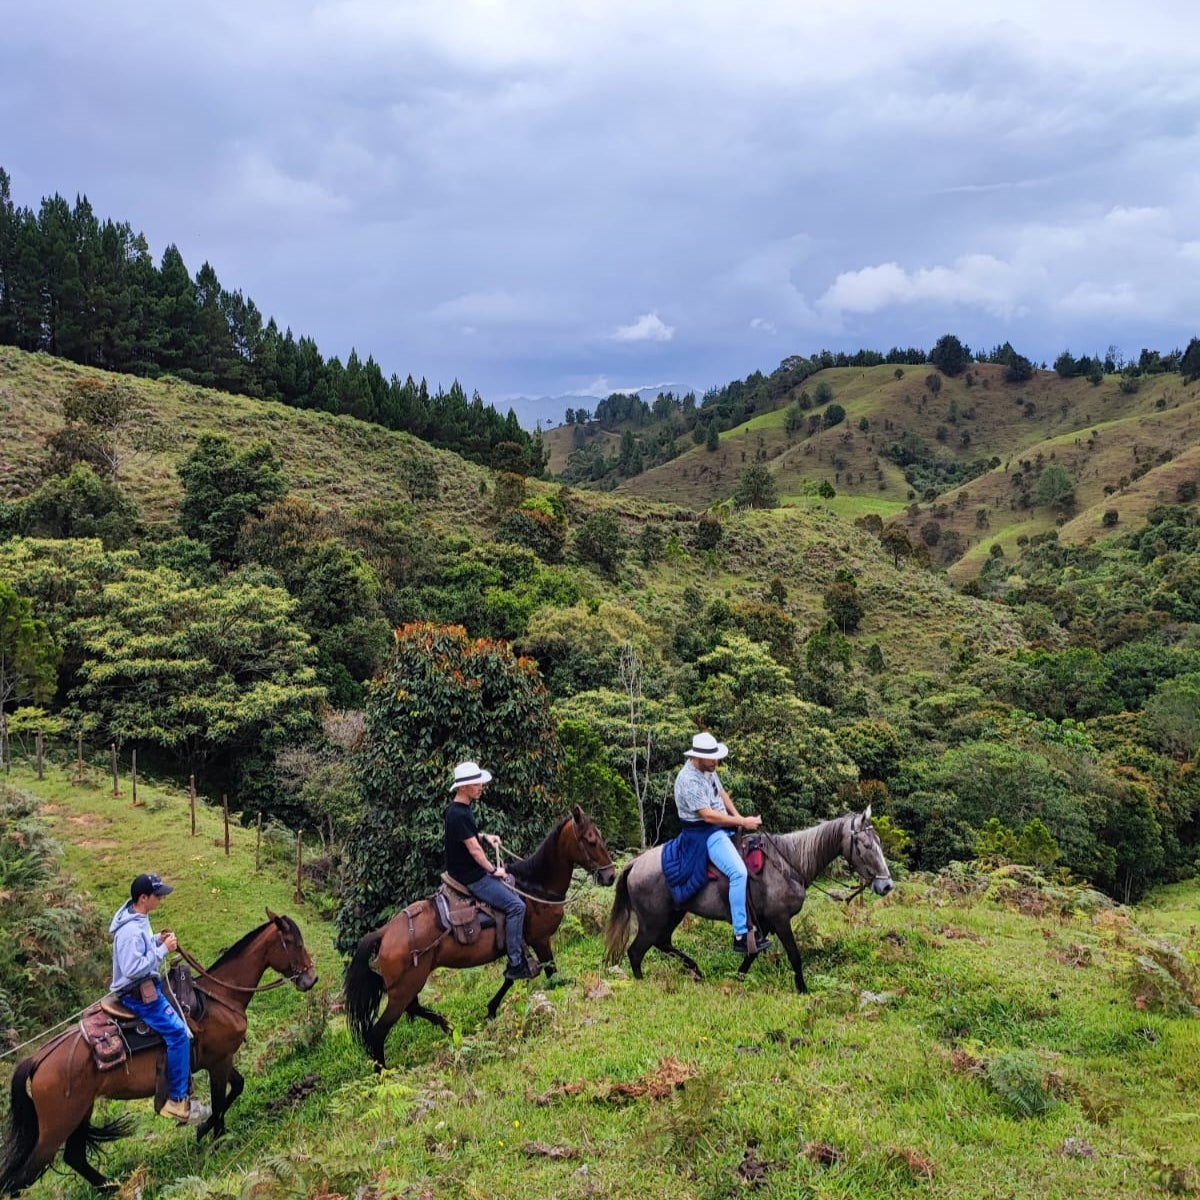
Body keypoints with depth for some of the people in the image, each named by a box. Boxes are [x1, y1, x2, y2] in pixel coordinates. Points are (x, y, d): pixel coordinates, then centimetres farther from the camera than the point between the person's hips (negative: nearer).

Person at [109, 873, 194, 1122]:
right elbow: (133, 968, -31)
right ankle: (176, 1099, -7)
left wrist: (157, 940, 3)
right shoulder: (130, 931, -27)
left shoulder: (139, 919, 4)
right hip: (138, 994, -11)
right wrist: (163, 950, -27)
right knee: (178, 1033, -15)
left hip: (147, 985, 11)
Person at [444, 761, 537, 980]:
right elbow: (474, 849, -21)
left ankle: (520, 950, 27)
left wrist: (484, 836, 12)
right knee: (515, 905, -15)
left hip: (472, 871, 11)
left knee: (513, 888, 21)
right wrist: (494, 870, -10)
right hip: (470, 877, -11)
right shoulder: (459, 814, -24)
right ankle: (515, 964, -9)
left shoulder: (456, 809, 7)